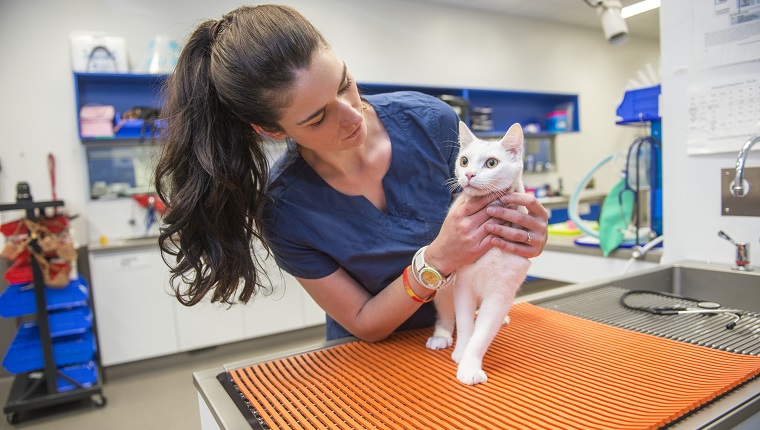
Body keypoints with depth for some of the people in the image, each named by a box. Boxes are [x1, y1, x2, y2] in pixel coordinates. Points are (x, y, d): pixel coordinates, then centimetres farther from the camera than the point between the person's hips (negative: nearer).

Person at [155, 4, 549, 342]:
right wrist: (435, 260, -30)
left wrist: (521, 234, -24)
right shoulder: (281, 212, -21)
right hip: (370, 356, -1)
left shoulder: (431, 121, -17)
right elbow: (364, 325, -14)